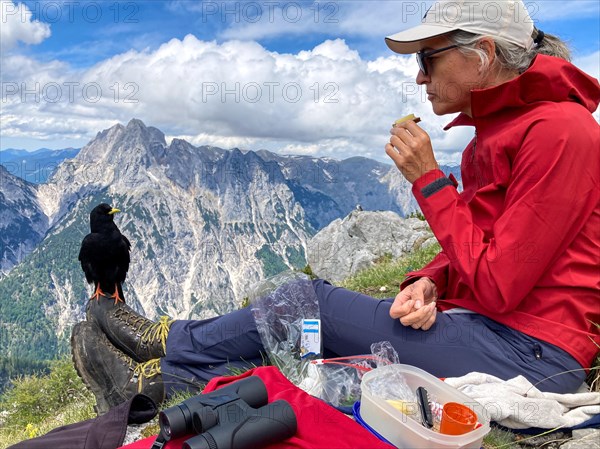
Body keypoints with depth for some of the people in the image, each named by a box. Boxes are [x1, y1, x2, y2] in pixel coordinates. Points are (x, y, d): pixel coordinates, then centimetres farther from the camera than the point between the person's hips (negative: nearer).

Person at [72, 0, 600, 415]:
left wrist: (429, 179, -18)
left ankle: (167, 342, 8)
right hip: (487, 325, 8)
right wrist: (429, 283, -10)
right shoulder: (499, 127, 11)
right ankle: (153, 379, 10)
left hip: (531, 353, -8)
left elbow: (496, 287, -21)